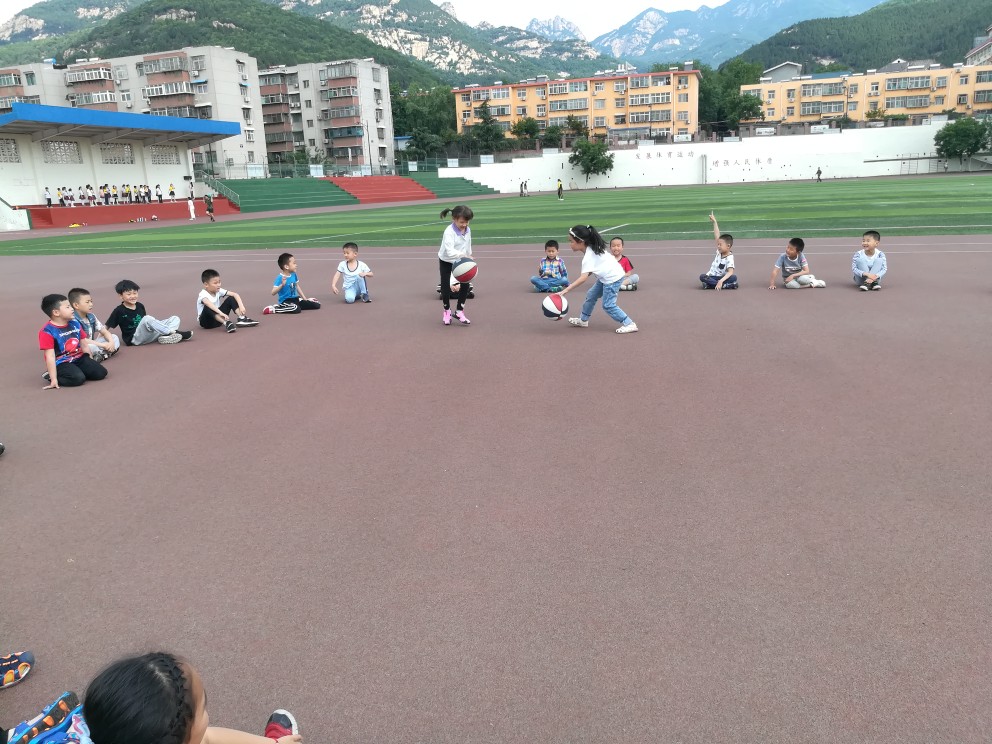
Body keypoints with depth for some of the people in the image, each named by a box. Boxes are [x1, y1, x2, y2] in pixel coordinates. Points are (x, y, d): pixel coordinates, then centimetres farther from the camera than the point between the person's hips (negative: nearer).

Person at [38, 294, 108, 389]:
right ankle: (50, 375, -2)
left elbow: (84, 345, 13)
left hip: (79, 358, 6)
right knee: (78, 378, -30)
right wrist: (54, 379, -20)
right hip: (61, 363, -6)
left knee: (101, 372, -11)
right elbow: (50, 356, -18)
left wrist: (91, 363, 14)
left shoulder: (75, 323, 5)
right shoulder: (47, 332, -15)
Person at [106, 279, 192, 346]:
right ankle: (174, 332, -28)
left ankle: (165, 336, -33)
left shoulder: (140, 306, 11)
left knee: (175, 318, -3)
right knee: (147, 319, -35)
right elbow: (106, 327, -4)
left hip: (149, 335, 7)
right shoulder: (119, 311, -5)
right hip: (134, 339, -6)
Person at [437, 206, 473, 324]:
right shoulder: (449, 232, -29)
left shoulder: (468, 230, -9)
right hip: (446, 262, -5)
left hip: (460, 261, 5)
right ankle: (446, 311, 27)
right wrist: (463, 255, -53)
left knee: (465, 285, -3)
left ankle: (459, 311, 11)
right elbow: (450, 251, -41)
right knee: (446, 287, 3)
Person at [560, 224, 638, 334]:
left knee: (608, 305, -8)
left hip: (613, 278, -11)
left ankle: (629, 325, -4)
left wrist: (566, 290, -43)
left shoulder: (589, 257, -27)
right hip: (606, 276, 11)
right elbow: (609, 254, 14)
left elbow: (583, 277, -38)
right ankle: (583, 320, 31)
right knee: (591, 295, 17)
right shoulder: (593, 247, 1)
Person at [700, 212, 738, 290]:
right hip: (711, 276, 5)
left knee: (734, 277, -33)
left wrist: (721, 281, -44)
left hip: (722, 277, -5)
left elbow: (730, 272, -28)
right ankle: (726, 285, -31)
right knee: (702, 277, -27)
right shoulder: (719, 251, 1)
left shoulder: (729, 258, -15)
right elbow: (717, 235, 2)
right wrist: (714, 222, 2)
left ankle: (710, 285, -36)